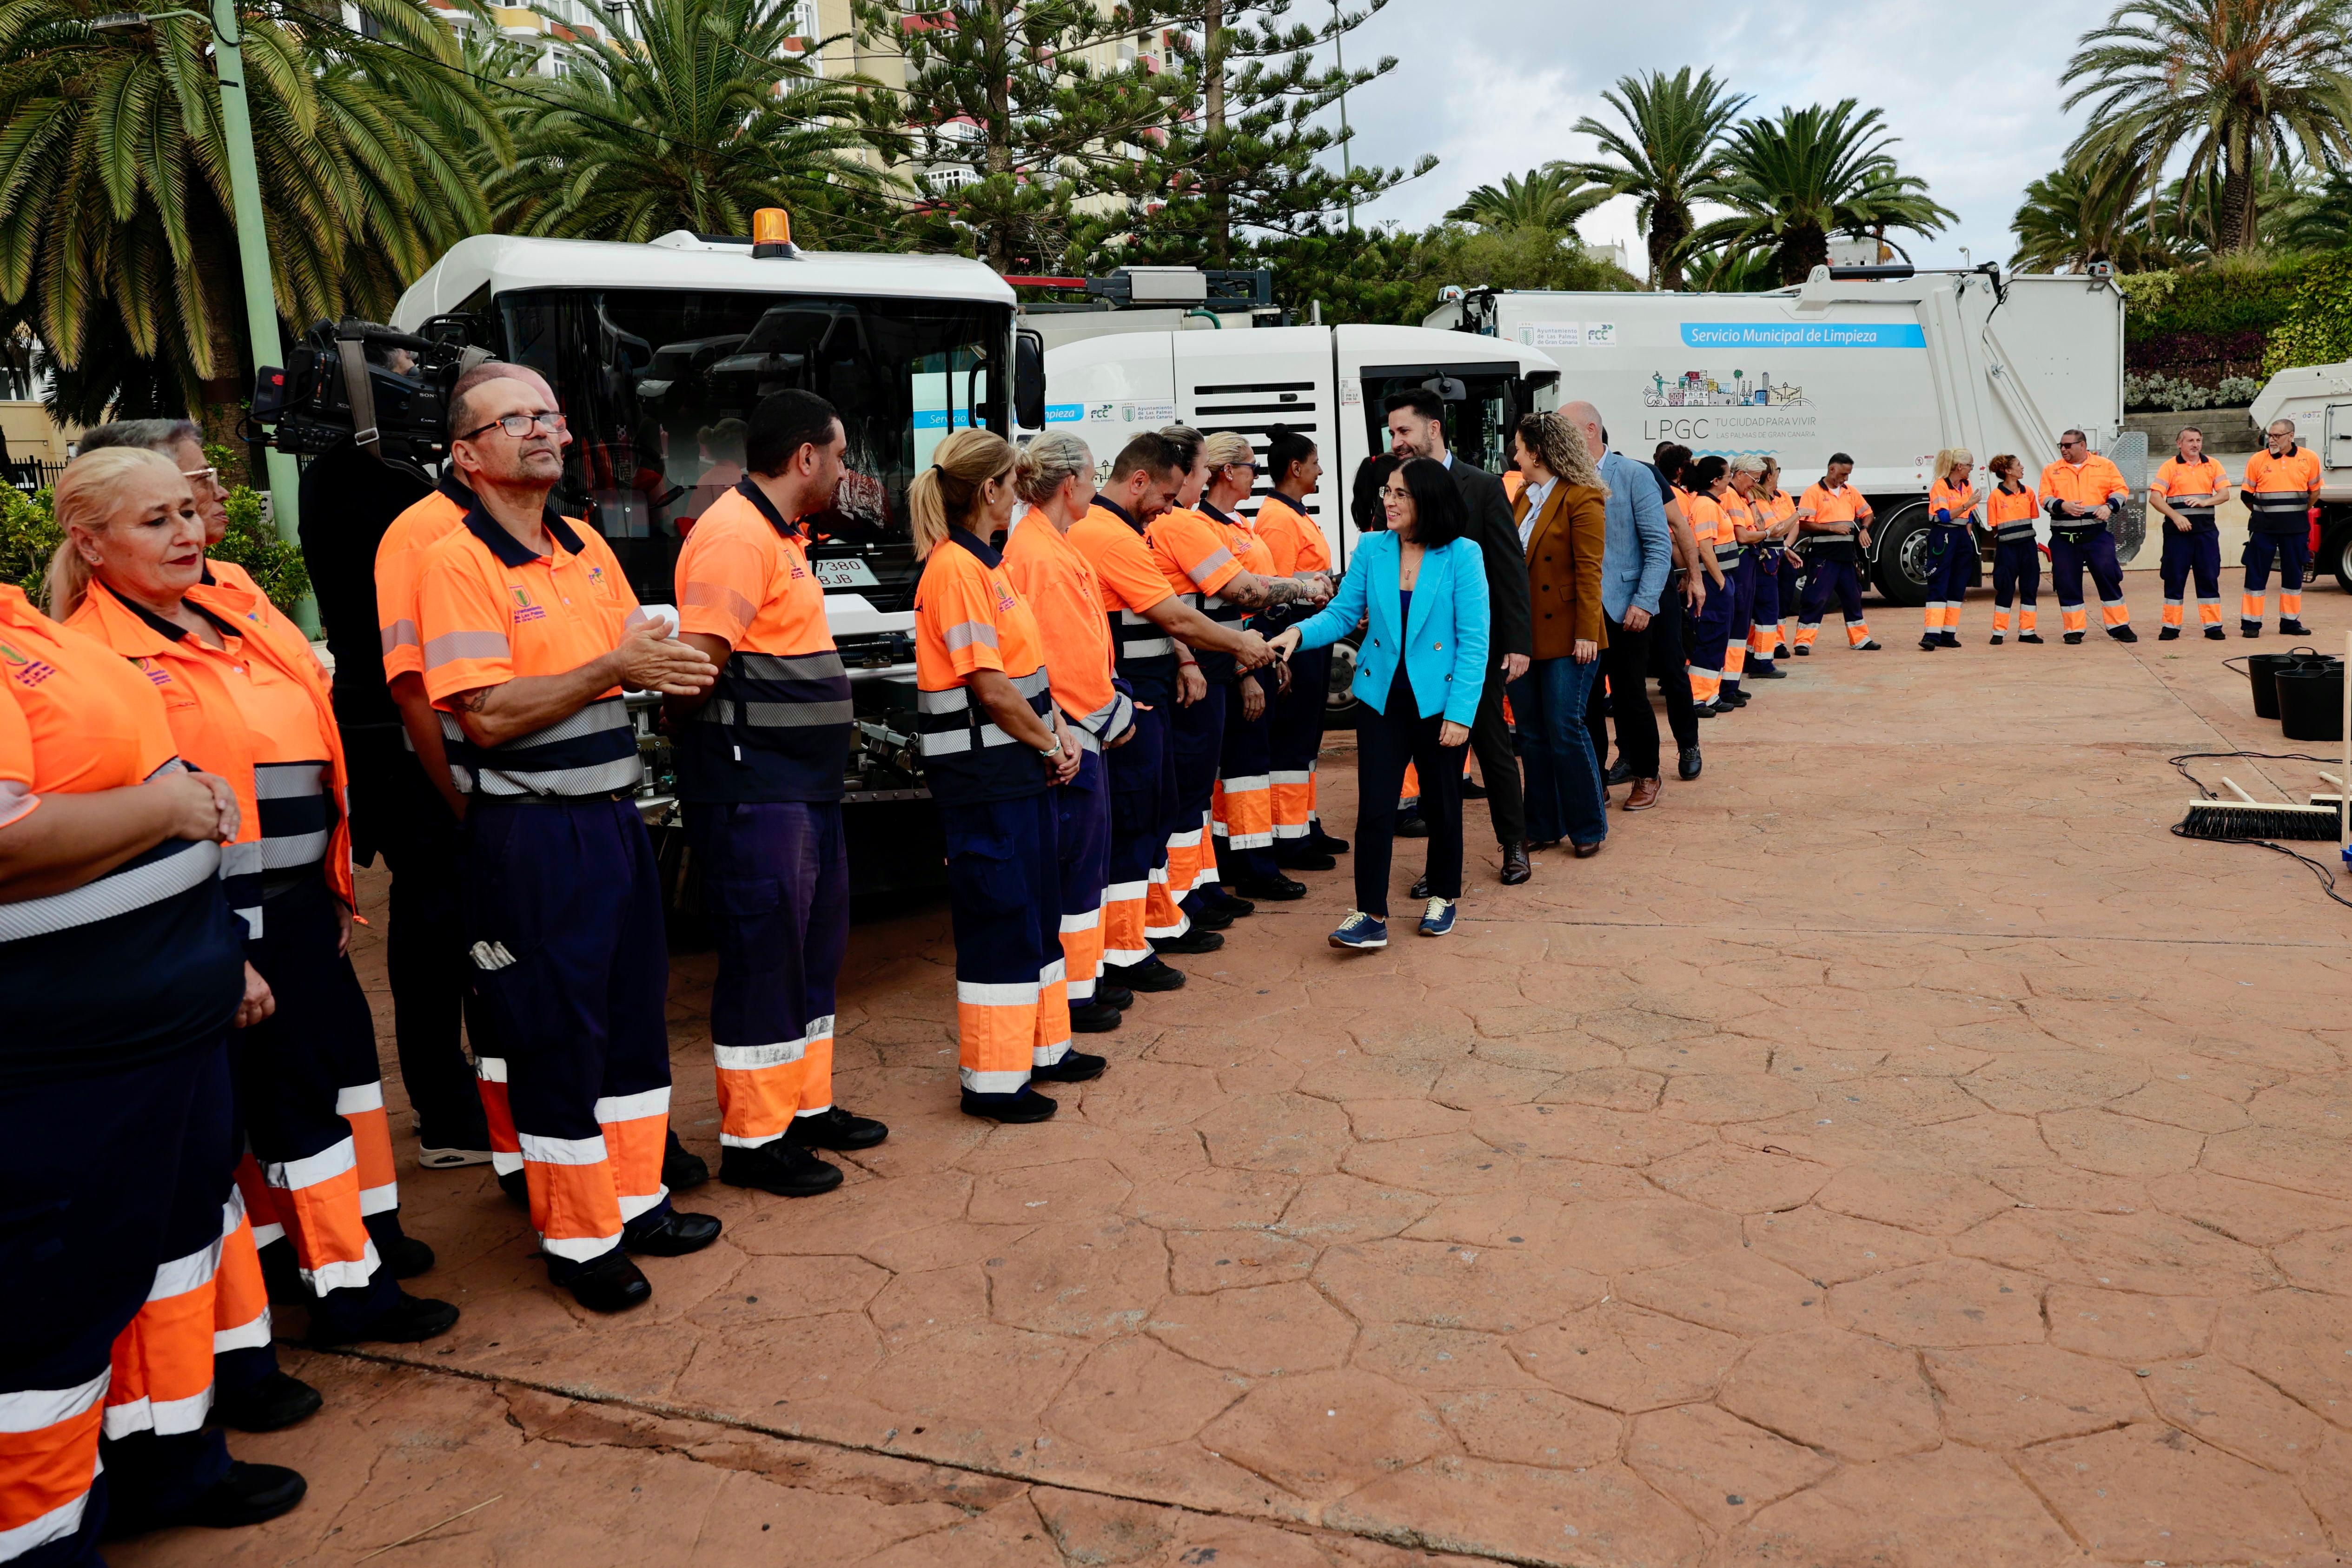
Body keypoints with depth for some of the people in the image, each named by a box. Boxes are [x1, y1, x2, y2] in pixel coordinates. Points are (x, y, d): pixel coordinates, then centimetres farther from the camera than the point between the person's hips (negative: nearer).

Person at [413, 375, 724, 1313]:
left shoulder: (587, 547, 11)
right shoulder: (457, 563, -12)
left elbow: (641, 651, 17)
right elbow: (487, 715, -19)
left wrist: (670, 665, -6)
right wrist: (613, 670, -21)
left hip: (615, 816, 8)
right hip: (530, 836, -7)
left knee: (636, 1014, 16)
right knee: (557, 1038, 3)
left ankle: (636, 1199, 33)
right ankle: (576, 1238, 19)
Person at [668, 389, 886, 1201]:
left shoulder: (781, 536, 16)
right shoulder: (735, 535, -17)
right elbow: (695, 662, -22)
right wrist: (712, 742, -7)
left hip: (805, 783, 10)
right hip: (752, 790, -10)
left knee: (815, 945, 17)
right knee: (763, 956, -1)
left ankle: (805, 1104, 32)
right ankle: (752, 1138, 12)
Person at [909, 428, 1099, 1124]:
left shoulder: (987, 564, 14)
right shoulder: (956, 570, -17)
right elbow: (991, 688, -21)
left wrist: (1060, 738, 4)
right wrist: (1050, 745, -8)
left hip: (1021, 763, 10)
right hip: (982, 773, -10)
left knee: (1037, 909, 18)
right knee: (999, 918, -2)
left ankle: (1042, 1046, 32)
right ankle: (991, 1079, 10)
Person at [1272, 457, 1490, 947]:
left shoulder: (1463, 556, -9)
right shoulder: (1372, 549, 0)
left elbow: (1474, 641, -10)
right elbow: (1342, 612, 2)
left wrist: (1460, 712, -14)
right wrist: (1300, 632, -18)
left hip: (1438, 700, -2)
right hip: (1382, 697, 2)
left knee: (1442, 804, 13)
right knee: (1374, 808, -3)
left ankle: (1444, 897, 33)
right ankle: (1370, 915, 4)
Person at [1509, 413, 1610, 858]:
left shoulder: (1582, 499, -9)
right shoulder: (1523, 497, 12)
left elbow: (1589, 571, -13)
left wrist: (1587, 634, -17)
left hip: (1565, 635, -7)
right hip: (1523, 634, 7)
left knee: (1565, 732, -3)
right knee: (1533, 736, 11)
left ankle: (1589, 826, 12)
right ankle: (1544, 825, 21)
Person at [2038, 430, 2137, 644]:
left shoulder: (2105, 465, 7)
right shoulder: (2052, 471, 9)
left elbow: (2121, 489, 4)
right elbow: (2045, 498, 2)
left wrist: (2109, 506, -14)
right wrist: (2063, 506, -17)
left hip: (2097, 534, -1)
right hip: (2064, 537, 1)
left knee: (2108, 578, -1)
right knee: (2068, 583, 2)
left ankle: (2119, 626, 9)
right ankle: (2074, 630, 11)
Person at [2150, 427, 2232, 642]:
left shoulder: (2212, 465, 9)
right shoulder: (2169, 467, 1)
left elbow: (2225, 494, 3)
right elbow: (2155, 498, -7)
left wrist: (2204, 502, -16)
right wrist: (2176, 517, -17)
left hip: (2206, 530, 2)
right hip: (2178, 530, -2)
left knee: (2209, 578, 2)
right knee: (2174, 578, 1)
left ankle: (2212, 626, 6)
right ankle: (2171, 627, 6)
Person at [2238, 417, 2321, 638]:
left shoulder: (2309, 458, 2)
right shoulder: (2257, 460, -2)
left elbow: (2314, 492, 11)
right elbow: (2247, 494, 6)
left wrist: (2298, 514, 11)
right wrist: (2263, 513, 7)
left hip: (2296, 528, 2)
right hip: (2263, 528, -2)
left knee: (2293, 574, 8)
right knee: (2256, 574, -2)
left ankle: (2290, 622, 16)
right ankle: (2251, 623, 2)